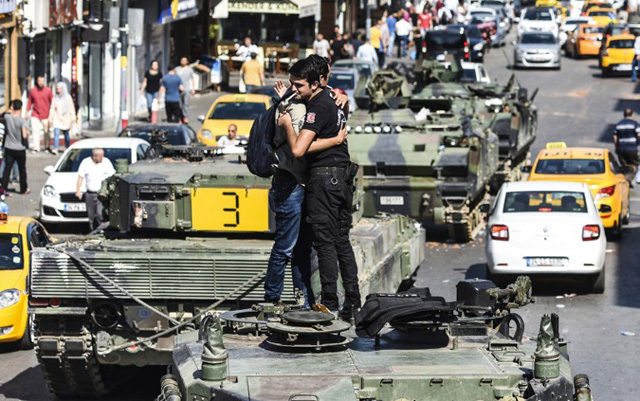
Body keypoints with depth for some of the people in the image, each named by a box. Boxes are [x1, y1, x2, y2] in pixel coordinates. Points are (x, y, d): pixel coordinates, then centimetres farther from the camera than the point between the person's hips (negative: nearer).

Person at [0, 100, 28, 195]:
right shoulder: (22, 120, -16)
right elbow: (24, 135, -20)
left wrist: (12, 111, 12)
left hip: (8, 148, 2)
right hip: (20, 148, -2)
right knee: (22, 169, 12)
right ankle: (24, 189, 22)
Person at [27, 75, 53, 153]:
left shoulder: (48, 90, -1)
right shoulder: (32, 90, 1)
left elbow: (52, 102, 3)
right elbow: (29, 102, 10)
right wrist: (27, 111, 6)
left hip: (45, 115, 0)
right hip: (35, 114, 0)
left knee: (46, 131, 7)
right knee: (35, 130, -9)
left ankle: (47, 147, 21)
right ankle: (35, 147, -8)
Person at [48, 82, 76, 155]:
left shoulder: (68, 97, 1)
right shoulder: (55, 98, 4)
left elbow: (71, 108, 2)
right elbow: (52, 109, 5)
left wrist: (73, 117, -6)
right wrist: (50, 119, 2)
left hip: (66, 118, 0)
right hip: (57, 118, 0)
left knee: (66, 134, 8)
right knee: (56, 133, -13)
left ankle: (67, 148, 23)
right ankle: (55, 149, -21)